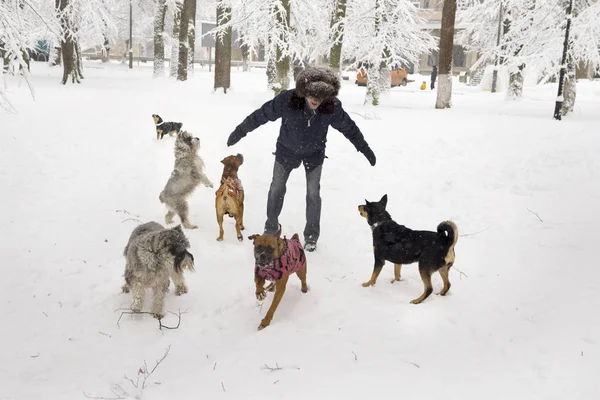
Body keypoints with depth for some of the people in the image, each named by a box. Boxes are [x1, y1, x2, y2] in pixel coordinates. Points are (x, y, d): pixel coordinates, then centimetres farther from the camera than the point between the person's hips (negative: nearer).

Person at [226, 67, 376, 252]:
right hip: (287, 149, 0)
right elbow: (261, 115, -19)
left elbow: (349, 128, -9)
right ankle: (271, 228, 28)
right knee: (277, 188, 8)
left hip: (314, 153, 0)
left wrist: (365, 149, 0)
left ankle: (311, 235, 18)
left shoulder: (333, 107, -26)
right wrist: (240, 131, -11)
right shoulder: (287, 99, -31)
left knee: (313, 193, 3)